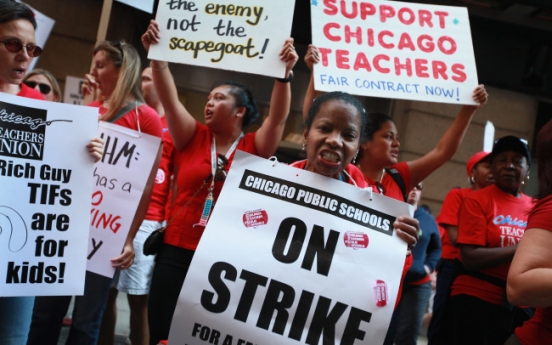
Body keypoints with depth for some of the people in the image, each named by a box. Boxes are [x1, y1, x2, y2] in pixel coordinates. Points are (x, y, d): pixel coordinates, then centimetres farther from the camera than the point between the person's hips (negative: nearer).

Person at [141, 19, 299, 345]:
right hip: (177, 252, 2)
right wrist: (157, 54, -13)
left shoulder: (254, 147, 2)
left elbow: (278, 117, -12)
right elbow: (170, 98, -3)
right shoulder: (193, 137, 6)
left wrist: (285, 73, -23)